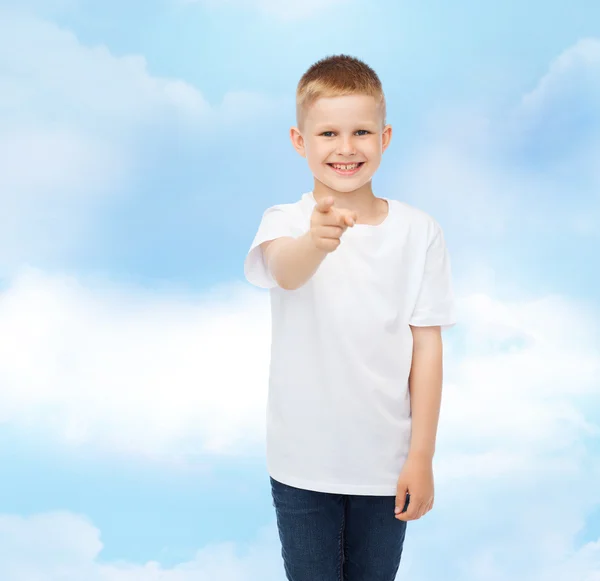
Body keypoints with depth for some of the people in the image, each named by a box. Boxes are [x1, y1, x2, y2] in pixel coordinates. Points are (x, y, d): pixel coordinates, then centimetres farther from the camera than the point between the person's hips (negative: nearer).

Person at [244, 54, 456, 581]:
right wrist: (317, 240, -55)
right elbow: (284, 270, -32)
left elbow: (427, 346, -3)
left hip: (386, 464, 1)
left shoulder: (418, 232, -4)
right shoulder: (286, 221, -8)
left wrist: (422, 457, -4)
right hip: (303, 464, -1)